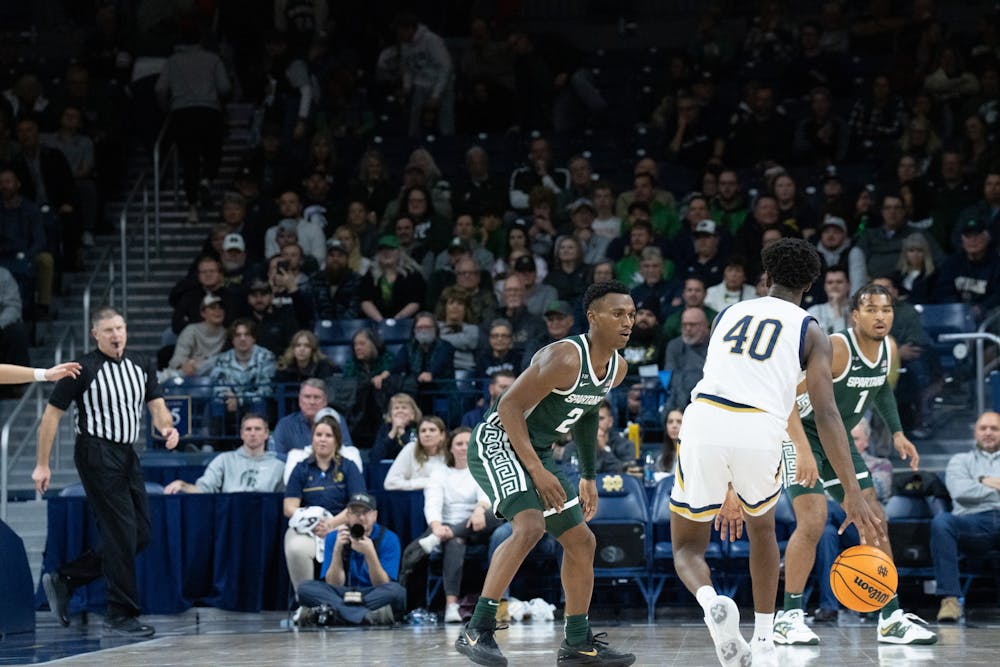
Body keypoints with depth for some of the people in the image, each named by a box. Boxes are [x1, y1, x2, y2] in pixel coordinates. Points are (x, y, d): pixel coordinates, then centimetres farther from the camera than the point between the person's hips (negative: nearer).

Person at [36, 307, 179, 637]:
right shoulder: (84, 369, -10)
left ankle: (63, 580, 17)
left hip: (127, 455, 8)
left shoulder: (141, 366, 9)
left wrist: (167, 428, -15)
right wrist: (42, 464, -7)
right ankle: (121, 615, -1)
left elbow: (157, 406, 9)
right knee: (122, 533, -9)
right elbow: (51, 414, -6)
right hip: (97, 453, -8)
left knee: (140, 536, 7)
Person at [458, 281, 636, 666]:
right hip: (498, 443, -10)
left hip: (536, 453, 10)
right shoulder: (565, 359, -26)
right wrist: (537, 471, -27)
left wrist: (588, 477, 20)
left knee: (581, 541, 10)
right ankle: (477, 631, -26)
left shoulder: (617, 369, 3)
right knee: (530, 526, -29)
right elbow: (510, 406, -25)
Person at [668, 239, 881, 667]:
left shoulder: (729, 314, 27)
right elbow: (825, 414, 3)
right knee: (761, 526, 31)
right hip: (759, 431, -1)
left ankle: (711, 601, -17)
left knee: (687, 546, 17)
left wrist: (725, 486, 40)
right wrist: (852, 493, 0)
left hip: (704, 422, 1)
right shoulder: (809, 332, 15)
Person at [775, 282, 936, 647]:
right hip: (800, 436, -8)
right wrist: (803, 450, -43)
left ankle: (891, 619, 11)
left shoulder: (889, 349, -4)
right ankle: (789, 617, -11)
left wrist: (897, 432, 11)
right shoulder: (835, 349, -28)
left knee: (875, 521, 5)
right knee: (813, 521, -21)